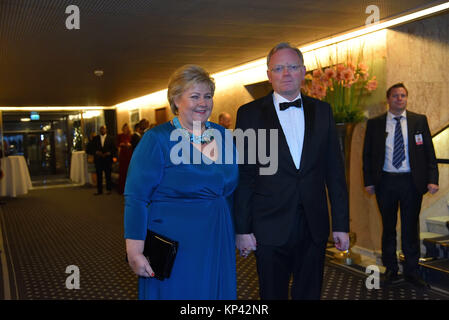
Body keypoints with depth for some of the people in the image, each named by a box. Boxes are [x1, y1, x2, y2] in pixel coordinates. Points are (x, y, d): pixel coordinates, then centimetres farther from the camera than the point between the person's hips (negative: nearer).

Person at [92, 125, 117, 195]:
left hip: (107, 159, -2)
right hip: (98, 160, 2)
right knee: (99, 175, 2)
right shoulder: (95, 138, 11)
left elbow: (114, 149, 2)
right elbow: (93, 147, 7)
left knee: (108, 175, 1)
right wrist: (96, 152, -11)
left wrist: (108, 153, -12)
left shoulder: (110, 138, 5)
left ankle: (108, 189, 11)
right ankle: (99, 190, 8)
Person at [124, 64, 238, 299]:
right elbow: (136, 198, -14)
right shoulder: (157, 139, -11)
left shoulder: (222, 135, 6)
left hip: (218, 245, 6)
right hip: (173, 249, -5)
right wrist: (134, 253, -18)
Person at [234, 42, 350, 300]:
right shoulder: (250, 114, -2)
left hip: (314, 227, 3)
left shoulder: (322, 111, 6)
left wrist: (342, 223, 3)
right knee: (273, 294, 11)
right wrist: (242, 229, -5)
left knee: (310, 294, 15)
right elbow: (242, 177, -3)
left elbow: (335, 171, 6)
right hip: (271, 228, -2)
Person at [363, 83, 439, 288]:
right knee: (388, 227, 11)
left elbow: (429, 151, 2)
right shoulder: (374, 124, 3)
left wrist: (432, 179, -7)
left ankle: (411, 271, 20)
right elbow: (367, 154, 5)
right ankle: (390, 269, 25)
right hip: (385, 182, 0)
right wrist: (369, 181, -2)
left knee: (411, 228, 7)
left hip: (412, 181, 0)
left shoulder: (419, 121, 4)